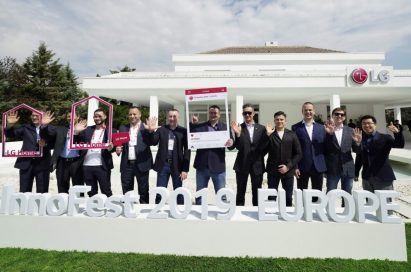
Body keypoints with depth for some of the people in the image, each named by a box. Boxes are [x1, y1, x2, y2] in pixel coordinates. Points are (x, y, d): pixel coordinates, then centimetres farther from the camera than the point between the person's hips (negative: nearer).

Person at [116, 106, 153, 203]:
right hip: (127, 164, 3)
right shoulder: (123, 128, 12)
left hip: (141, 163, -3)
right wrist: (118, 149, -12)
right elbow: (118, 143, 10)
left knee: (143, 190, 7)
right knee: (126, 191, 12)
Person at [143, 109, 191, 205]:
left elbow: (187, 150, -3)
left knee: (179, 193, 11)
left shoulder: (183, 131, -1)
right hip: (163, 165, 1)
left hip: (177, 166, -1)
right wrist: (150, 131, -26)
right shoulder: (161, 130, 4)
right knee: (160, 193, 8)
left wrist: (185, 169, -7)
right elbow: (153, 142, -6)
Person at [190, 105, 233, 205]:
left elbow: (231, 144, -2)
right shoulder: (200, 126, 5)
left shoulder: (225, 127, 5)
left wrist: (230, 143, -25)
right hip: (202, 166, 1)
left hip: (218, 166, -1)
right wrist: (192, 124, -13)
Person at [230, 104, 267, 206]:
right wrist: (237, 134, -25)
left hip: (257, 165, 2)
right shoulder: (238, 128, -2)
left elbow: (264, 147, 1)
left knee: (257, 193, 11)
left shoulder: (261, 128, 4)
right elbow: (238, 147, -11)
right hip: (242, 164, -1)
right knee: (240, 193, 7)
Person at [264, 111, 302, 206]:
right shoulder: (269, 135, 2)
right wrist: (267, 135, -16)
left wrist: (289, 166, -7)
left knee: (288, 197, 11)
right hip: (273, 170, -1)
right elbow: (263, 151, -9)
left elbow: (298, 153, 4)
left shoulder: (292, 135, 6)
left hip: (288, 170, 1)